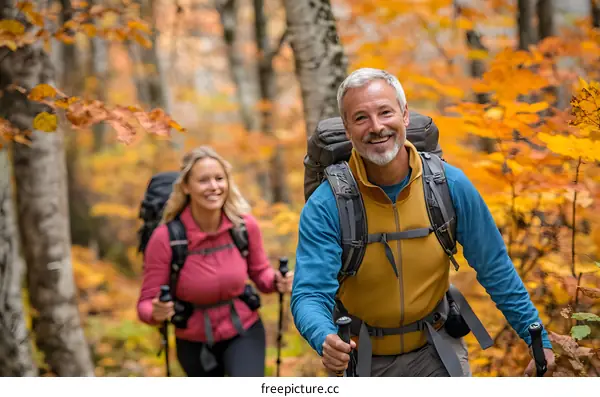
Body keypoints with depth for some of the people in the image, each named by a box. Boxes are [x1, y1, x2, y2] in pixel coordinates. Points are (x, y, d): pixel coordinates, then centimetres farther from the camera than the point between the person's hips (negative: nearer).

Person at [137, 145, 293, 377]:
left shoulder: (245, 225, -16)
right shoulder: (164, 238, -22)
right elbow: (146, 303, -15)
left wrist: (277, 282, -18)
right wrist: (157, 312, -37)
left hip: (244, 332, 0)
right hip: (194, 342, 0)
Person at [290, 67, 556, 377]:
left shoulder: (450, 185, -13)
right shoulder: (325, 206, -19)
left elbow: (495, 270, -3)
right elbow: (310, 293, -23)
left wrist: (538, 339, -3)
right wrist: (325, 341, -45)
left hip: (437, 350, 1)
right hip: (360, 359, 0)